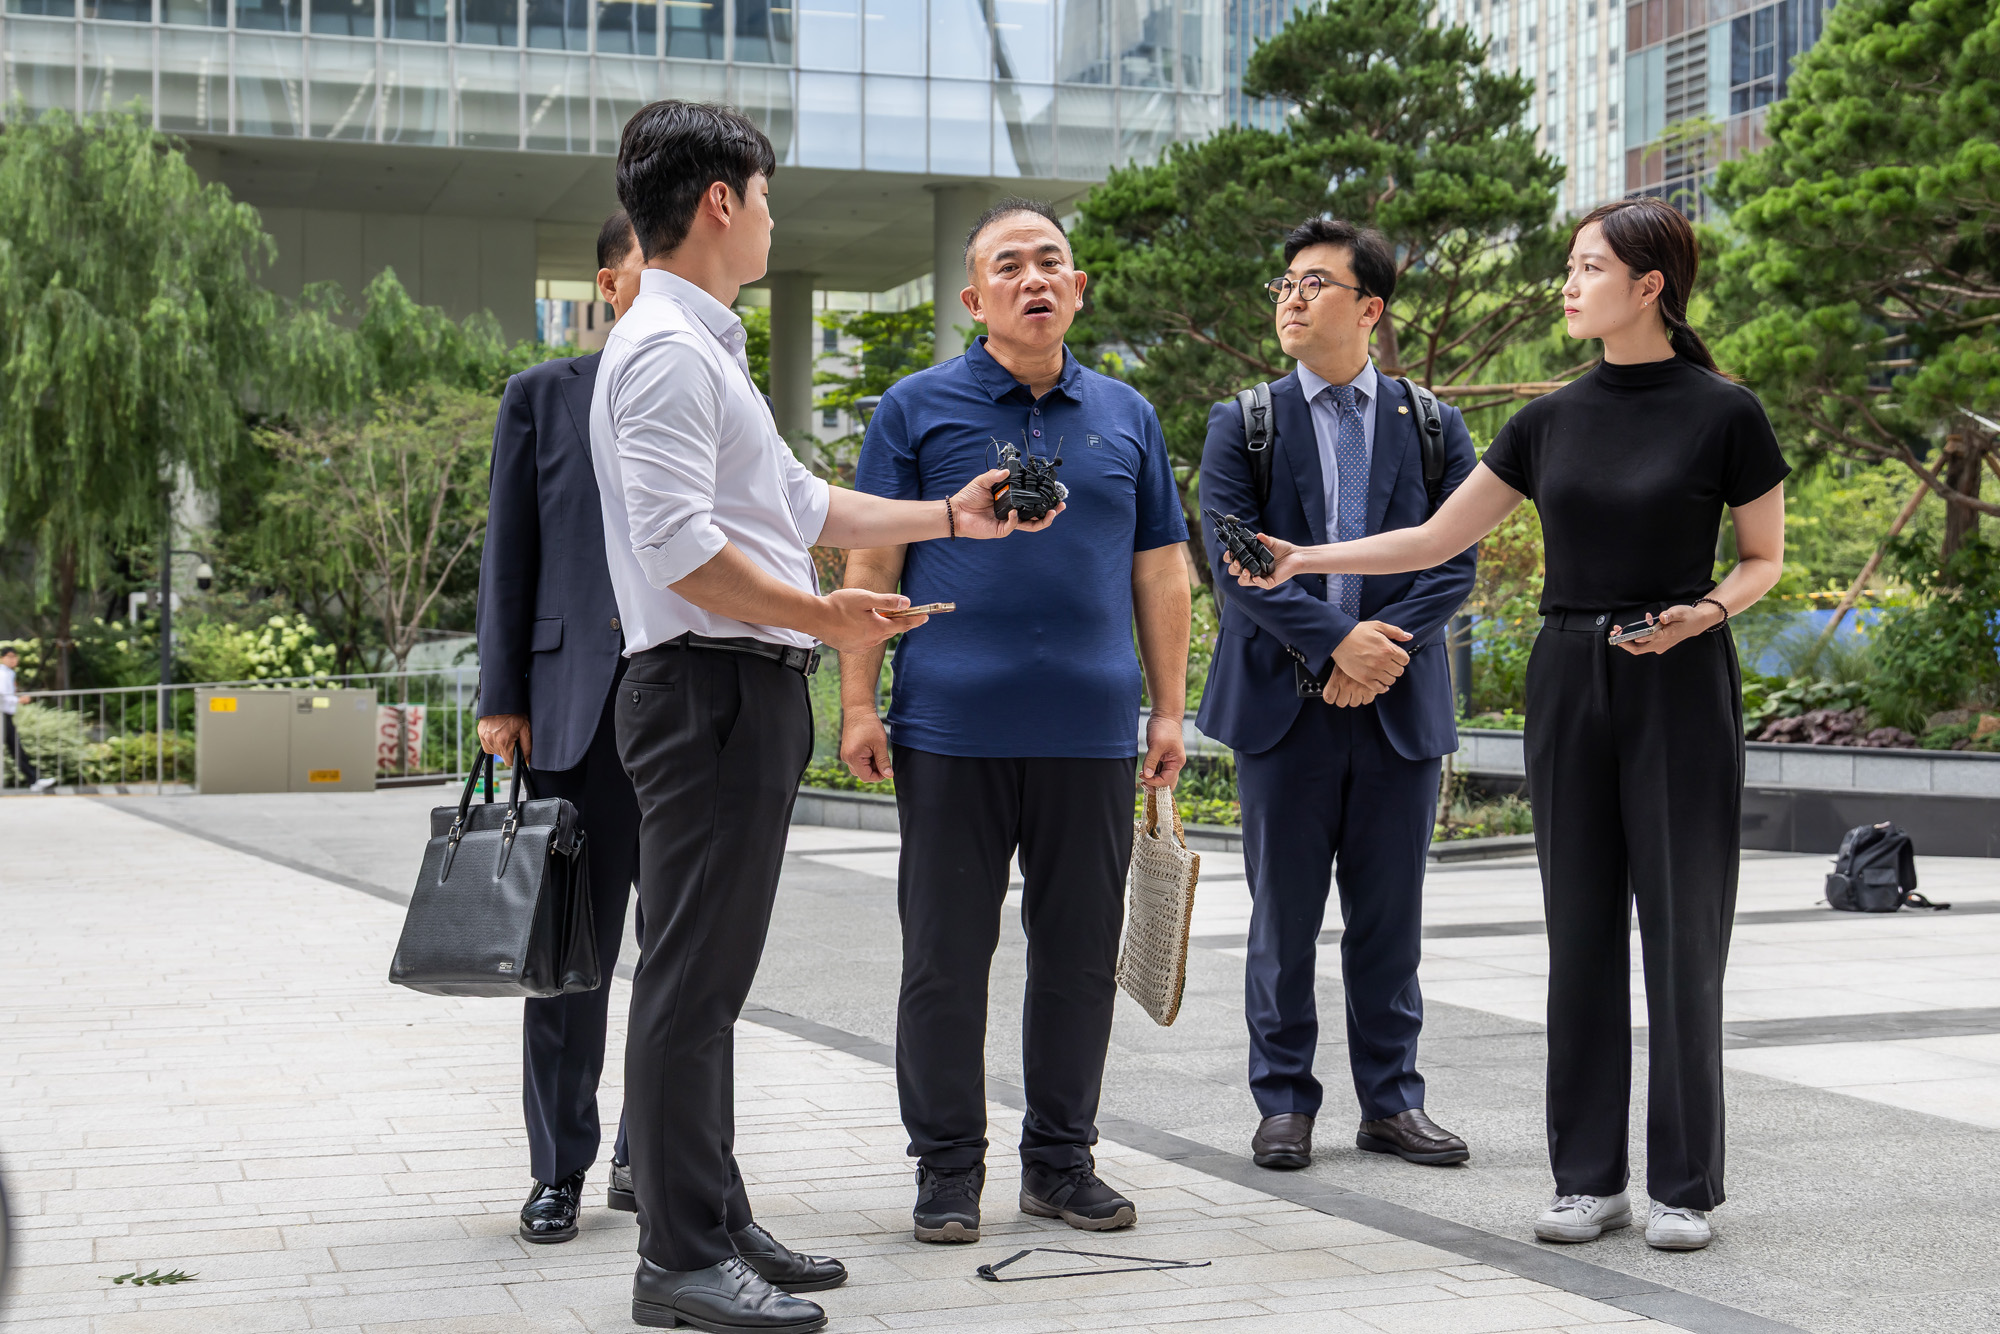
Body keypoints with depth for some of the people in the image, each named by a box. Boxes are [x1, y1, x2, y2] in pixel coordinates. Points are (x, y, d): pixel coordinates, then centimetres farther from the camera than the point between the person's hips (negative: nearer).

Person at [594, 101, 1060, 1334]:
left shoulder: (706, 347, 21)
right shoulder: (668, 351, -13)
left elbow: (802, 504, 26)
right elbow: (681, 550, -22)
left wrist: (951, 517, 24)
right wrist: (823, 616, -16)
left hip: (752, 693, 11)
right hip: (712, 688, -11)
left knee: (711, 977, 14)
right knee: (693, 977, -7)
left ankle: (717, 1225, 22)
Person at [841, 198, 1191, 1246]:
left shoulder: (1126, 416, 13)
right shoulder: (918, 409, 4)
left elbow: (1159, 571, 15)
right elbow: (870, 565, 1)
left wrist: (1169, 711, 9)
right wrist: (858, 703, -6)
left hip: (1092, 729, 3)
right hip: (952, 728, -3)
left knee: (1080, 955, 8)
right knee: (945, 958, 2)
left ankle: (1060, 1159, 20)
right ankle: (947, 1168, 13)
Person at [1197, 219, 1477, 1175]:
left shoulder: (1433, 425, 8)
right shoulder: (1242, 424, 3)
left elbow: (1456, 560, 1)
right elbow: (1237, 558, -7)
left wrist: (1387, 637, -15)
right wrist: (1335, 639, -16)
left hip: (1401, 702, 1)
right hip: (1284, 701, -1)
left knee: (1390, 917, 8)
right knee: (1284, 916, 5)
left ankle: (1393, 1101, 18)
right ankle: (1284, 1103, 15)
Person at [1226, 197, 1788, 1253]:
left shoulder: (1724, 414, -5)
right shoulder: (1552, 421, 8)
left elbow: (1765, 559, 3)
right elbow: (1436, 538, 11)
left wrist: (1702, 611, -17)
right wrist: (1303, 559, 4)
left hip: (1680, 689, -4)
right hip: (1568, 684, 4)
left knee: (1683, 935, 0)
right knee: (1581, 934, 7)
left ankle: (1683, 1186, 11)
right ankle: (1589, 1177, 15)